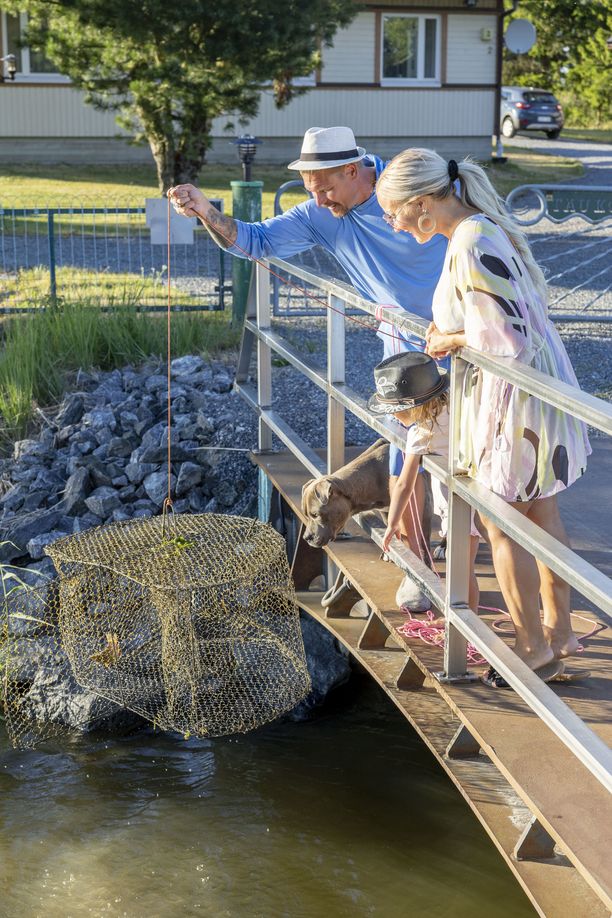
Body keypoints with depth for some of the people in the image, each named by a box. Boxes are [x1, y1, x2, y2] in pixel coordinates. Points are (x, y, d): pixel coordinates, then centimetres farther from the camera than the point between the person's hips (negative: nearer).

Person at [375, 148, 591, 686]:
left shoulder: (470, 251, -26)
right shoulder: (485, 225, 5)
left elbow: (508, 341, -28)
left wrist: (454, 341, -11)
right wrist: (454, 328, 5)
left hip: (512, 398, -10)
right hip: (544, 383, 10)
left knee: (501, 525, 6)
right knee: (541, 513, 20)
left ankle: (533, 648, 19)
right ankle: (560, 629, 33)